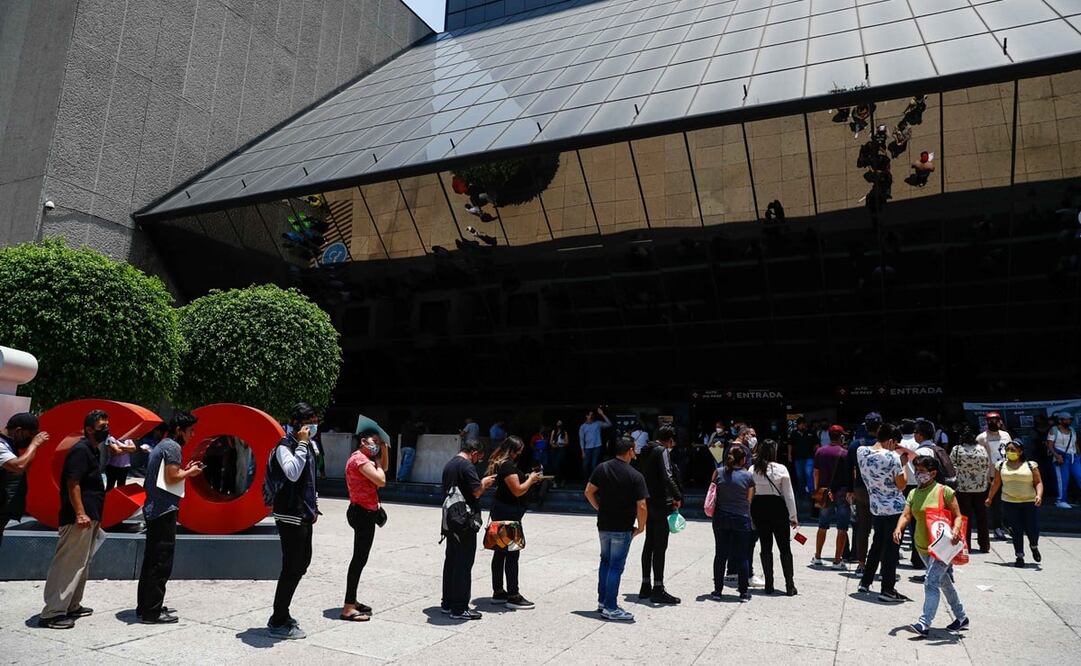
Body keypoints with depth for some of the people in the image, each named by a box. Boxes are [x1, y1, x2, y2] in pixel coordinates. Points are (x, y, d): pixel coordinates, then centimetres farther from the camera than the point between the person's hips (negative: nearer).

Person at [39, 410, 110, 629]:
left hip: (89, 516, 11)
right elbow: (72, 483, -21)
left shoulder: (94, 450, 15)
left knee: (82, 564, 17)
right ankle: (52, 613, -1)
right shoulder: (80, 450, -15)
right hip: (79, 518, -11)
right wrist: (80, 513, -24)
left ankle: (72, 606, 27)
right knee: (68, 564, -6)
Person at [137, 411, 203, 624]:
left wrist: (185, 470, 15)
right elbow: (171, 478, -19)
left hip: (152, 509, 10)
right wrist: (190, 472, -3)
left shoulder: (160, 446, 18)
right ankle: (152, 612, -1)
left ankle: (144, 606, 24)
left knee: (151, 560, 16)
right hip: (165, 510, -10)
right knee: (161, 563, -5)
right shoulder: (173, 447, -12)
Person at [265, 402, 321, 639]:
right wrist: (302, 444, -26)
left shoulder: (307, 446, 14)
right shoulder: (284, 446, -14)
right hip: (289, 516, -9)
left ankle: (281, 615, 28)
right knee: (292, 568, -5)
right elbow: (293, 473, -32)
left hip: (304, 515, 10)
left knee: (301, 565, 15)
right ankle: (278, 623, 6)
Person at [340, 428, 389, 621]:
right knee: (359, 559, -9)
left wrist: (384, 449, 12)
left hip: (365, 512, 11)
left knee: (360, 558, 17)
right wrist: (377, 462, -9)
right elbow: (381, 480, -25)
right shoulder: (359, 459, -17)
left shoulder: (364, 458, 15)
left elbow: (384, 468, 25)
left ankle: (352, 601, 26)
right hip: (363, 513, -11)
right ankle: (348, 608, -7)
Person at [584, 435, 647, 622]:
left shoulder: (602, 468, -2)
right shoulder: (636, 476, -15)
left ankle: (602, 601, 27)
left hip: (603, 525, 5)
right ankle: (610, 608, 8)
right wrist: (641, 527, -4)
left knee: (605, 561, 21)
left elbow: (588, 491, 1)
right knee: (616, 566, 3)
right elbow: (641, 506, -18)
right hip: (622, 529, -5)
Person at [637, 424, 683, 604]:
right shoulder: (663, 451, -13)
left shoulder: (645, 451, 13)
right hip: (661, 503, -9)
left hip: (648, 502, 9)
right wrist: (678, 497, -14)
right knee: (660, 547, -4)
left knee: (649, 544, 14)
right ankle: (658, 589, 0)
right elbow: (667, 477, -22)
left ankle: (646, 586, 21)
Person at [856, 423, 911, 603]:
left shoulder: (861, 452, -4)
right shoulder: (892, 457, -20)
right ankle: (887, 590, 7)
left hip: (875, 507, 6)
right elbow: (901, 485, -12)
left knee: (877, 544, 21)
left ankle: (865, 582, 27)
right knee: (891, 548, 3)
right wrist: (903, 465, 0)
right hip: (894, 509, -6)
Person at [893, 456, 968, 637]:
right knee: (944, 582, 19)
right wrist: (899, 528, -20)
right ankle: (961, 617, 36)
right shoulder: (913, 493, 8)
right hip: (922, 546, 7)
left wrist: (955, 530, -28)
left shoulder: (944, 491, -9)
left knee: (931, 582, -16)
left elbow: (958, 515, -9)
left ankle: (924, 623, -18)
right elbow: (906, 515, -1)